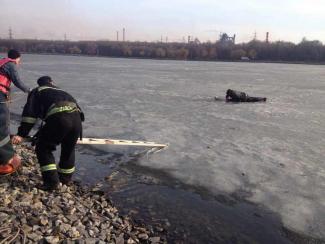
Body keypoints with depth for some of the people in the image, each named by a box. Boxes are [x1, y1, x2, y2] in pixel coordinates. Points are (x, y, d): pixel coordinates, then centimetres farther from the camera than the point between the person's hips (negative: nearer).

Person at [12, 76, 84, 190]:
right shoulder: (61, 91, 41)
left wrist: (21, 134, 7)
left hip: (59, 118, -5)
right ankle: (66, 178, 37)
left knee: (43, 148, 13)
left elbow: (30, 112, 11)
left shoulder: (37, 91, 26)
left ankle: (52, 181, 8)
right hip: (76, 118, 5)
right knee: (68, 149, 26)